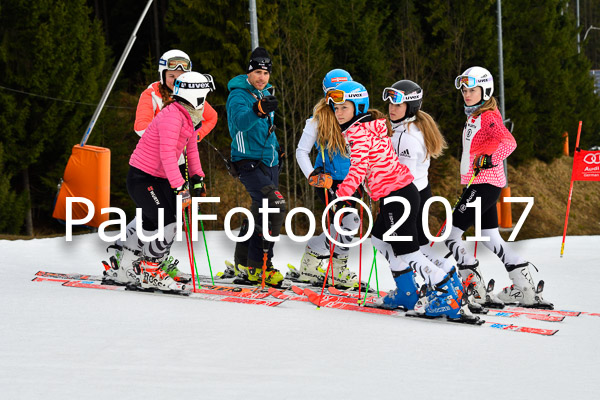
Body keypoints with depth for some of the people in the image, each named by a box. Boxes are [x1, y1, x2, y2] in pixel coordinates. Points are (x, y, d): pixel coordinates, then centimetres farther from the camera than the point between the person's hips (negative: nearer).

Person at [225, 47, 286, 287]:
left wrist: (275, 146, 27)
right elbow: (240, 122, -33)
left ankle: (244, 263, 24)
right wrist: (258, 111, -50)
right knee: (274, 206, -21)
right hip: (249, 161, -9)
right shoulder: (239, 95, -13)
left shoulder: (265, 94, 14)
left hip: (269, 161, 9)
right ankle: (258, 266, -16)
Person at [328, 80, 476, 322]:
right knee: (380, 239, 23)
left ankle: (449, 294, -10)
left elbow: (359, 168, -23)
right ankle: (407, 295, 28)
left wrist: (340, 195, -23)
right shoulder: (371, 127, 16)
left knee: (407, 252, -9)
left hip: (396, 196, -10)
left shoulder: (360, 132, -13)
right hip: (399, 193, 10)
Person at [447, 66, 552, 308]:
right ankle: (526, 291, 15)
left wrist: (490, 158, -38)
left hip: (484, 185, -10)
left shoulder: (488, 117, -12)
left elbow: (508, 142, -29)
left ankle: (477, 292, -12)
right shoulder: (474, 117, 17)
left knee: (451, 235, -10)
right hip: (479, 185, 10)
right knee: (491, 239, 14)